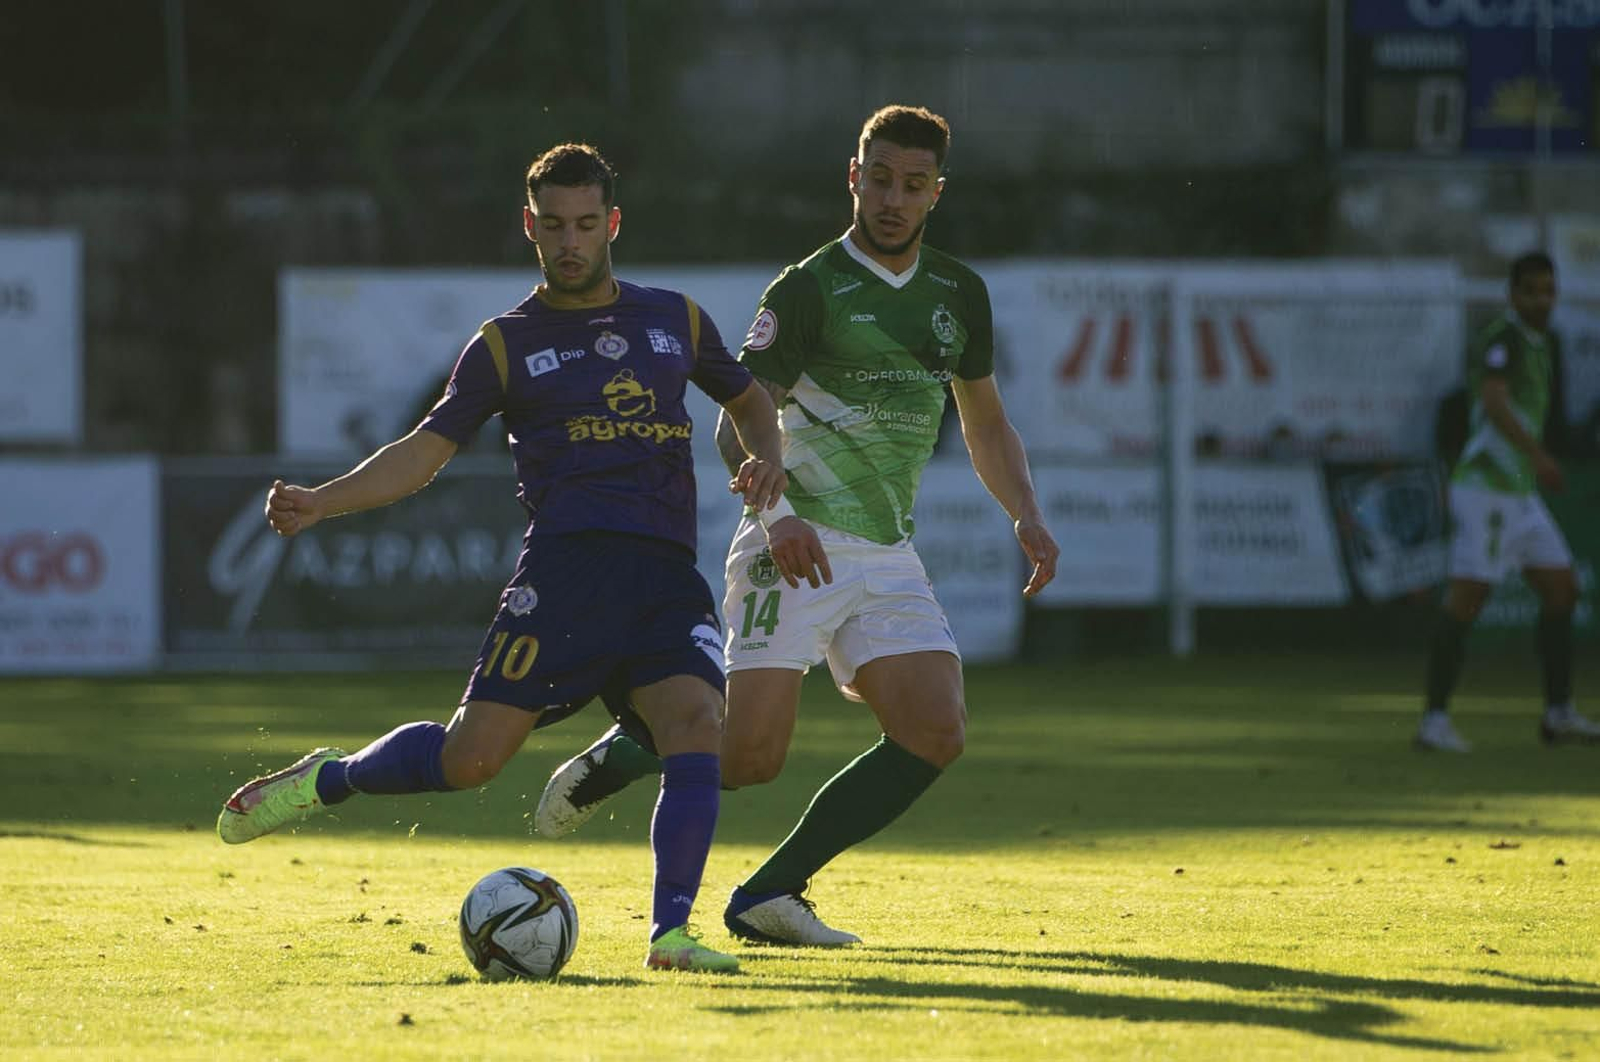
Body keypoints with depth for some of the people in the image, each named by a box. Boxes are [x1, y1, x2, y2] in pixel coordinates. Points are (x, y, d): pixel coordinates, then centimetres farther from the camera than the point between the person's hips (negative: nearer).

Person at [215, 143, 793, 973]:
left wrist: (766, 459, 9)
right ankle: (328, 780, 18)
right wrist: (318, 503, -6)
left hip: (666, 576, 2)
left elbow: (749, 402, 33)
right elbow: (425, 452, 8)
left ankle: (669, 933, -21)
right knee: (471, 756, -11)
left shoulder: (676, 321, 19)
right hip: (566, 566, -2)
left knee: (697, 723, -24)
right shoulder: (507, 344, 11)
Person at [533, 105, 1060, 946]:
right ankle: (612, 758, 15)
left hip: (888, 554, 6)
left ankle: (768, 894, -6)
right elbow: (737, 428, -10)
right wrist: (778, 516, -28)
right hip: (799, 548, -6)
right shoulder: (809, 290, -7)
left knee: (935, 732, -14)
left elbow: (985, 426, 23)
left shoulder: (958, 294, 13)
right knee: (750, 753, -17)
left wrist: (1027, 518, 6)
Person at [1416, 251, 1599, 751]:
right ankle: (1435, 720, -10)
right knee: (1465, 602, -12)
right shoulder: (1501, 339, -15)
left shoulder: (1542, 343, 16)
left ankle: (1559, 713, 16)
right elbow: (1493, 403, -34)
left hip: (1519, 497, 10)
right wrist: (1537, 453, -46)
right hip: (1485, 490, -10)